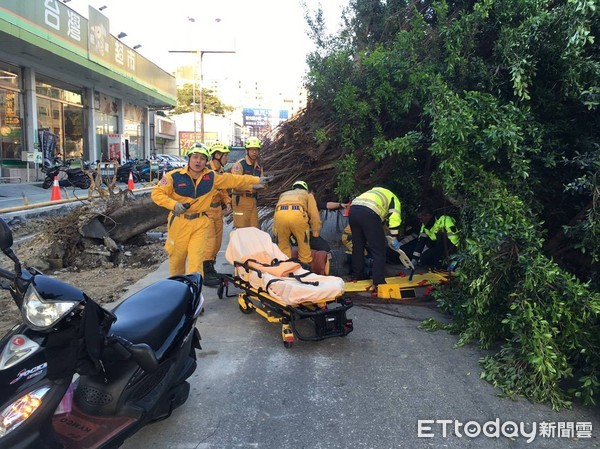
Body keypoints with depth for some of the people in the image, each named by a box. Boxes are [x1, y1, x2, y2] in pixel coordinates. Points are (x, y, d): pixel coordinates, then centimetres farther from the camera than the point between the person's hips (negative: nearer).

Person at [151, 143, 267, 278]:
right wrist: (173, 204, -20)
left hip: (201, 224, 1)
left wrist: (255, 180, 18)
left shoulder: (212, 177, 3)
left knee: (196, 260, -6)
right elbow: (157, 193, -5)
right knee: (177, 258, 12)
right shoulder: (175, 176, -6)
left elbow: (234, 180, 12)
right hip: (179, 223, -1)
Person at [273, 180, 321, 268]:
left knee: (282, 243, 21)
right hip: (297, 214, -2)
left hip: (279, 214, 2)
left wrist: (275, 232, 39)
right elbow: (314, 215, 23)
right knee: (304, 241, 19)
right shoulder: (308, 194, 34)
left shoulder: (284, 194, 42)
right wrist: (315, 234, 31)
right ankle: (305, 263, 25)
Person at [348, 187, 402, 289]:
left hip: (353, 209, 7)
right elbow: (394, 217, 4)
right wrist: (395, 238, 6)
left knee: (358, 246, 22)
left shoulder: (376, 192, 42)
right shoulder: (394, 199, 23)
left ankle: (357, 275, 34)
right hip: (368, 213, -7)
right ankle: (379, 282, 2)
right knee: (379, 250, 3)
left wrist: (380, 235, 40)